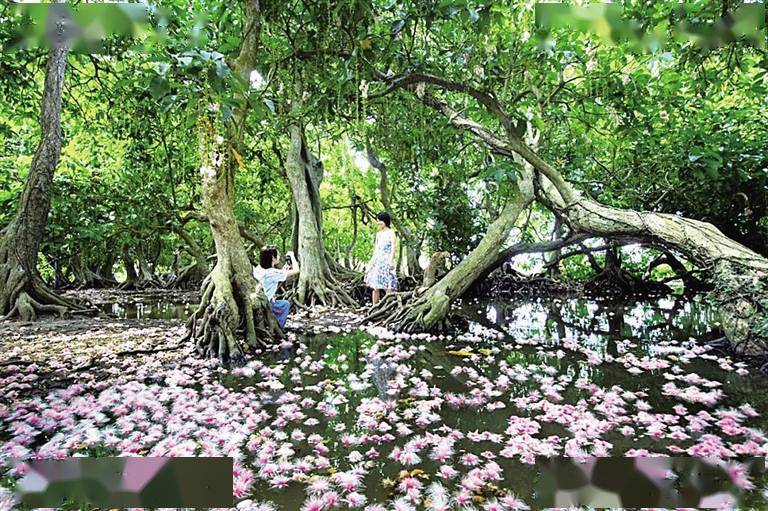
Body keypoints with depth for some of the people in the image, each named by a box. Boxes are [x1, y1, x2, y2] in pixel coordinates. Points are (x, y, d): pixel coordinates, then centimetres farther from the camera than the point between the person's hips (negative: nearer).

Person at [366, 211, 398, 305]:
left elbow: (393, 248, -6)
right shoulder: (378, 234, 18)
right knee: (375, 287, 3)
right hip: (377, 261, 6)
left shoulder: (391, 233, 1)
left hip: (386, 261, -6)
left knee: (388, 286, -9)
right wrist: (371, 263, 17)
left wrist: (391, 261, -17)